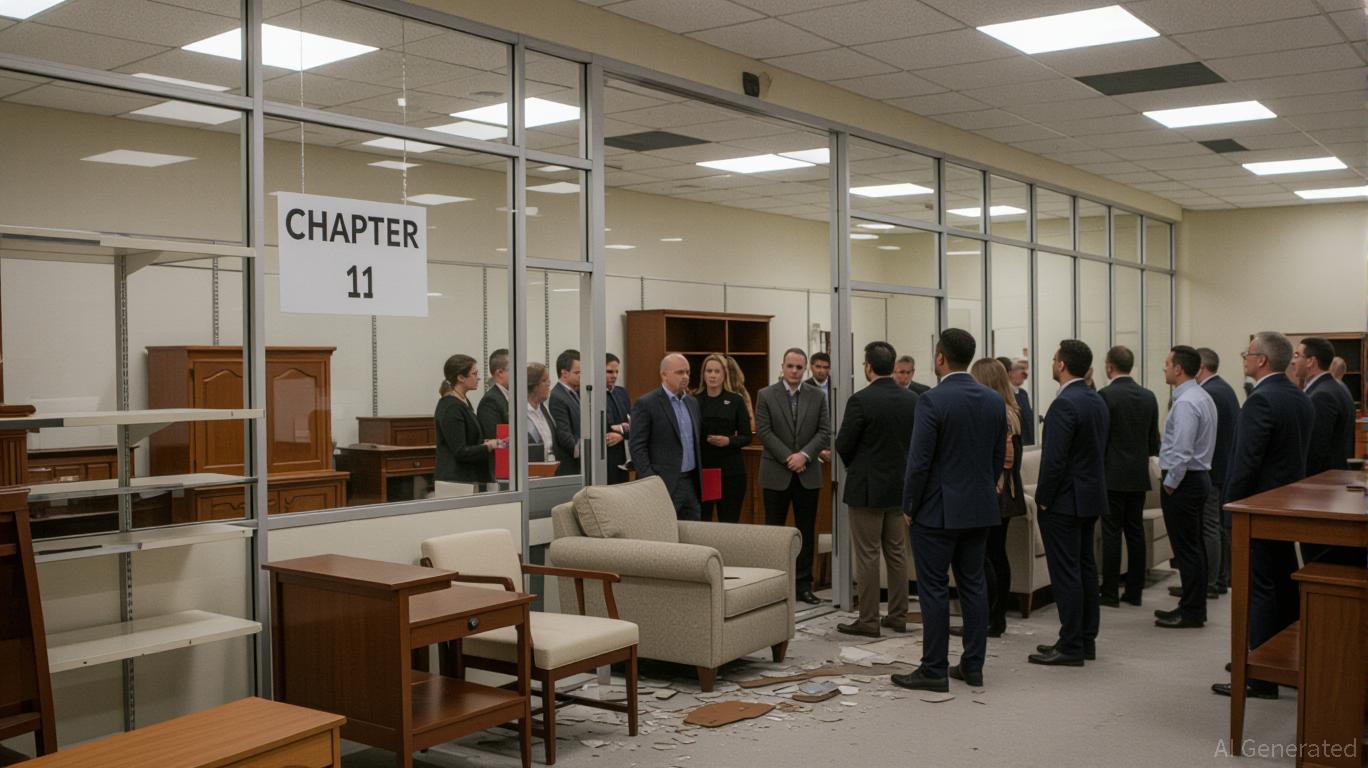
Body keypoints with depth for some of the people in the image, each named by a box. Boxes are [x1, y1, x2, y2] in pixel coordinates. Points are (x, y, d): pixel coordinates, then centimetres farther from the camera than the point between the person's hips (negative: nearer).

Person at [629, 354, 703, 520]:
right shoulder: (646, 404, -7)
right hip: (664, 484, -7)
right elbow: (637, 446, -10)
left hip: (692, 482, 7)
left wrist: (700, 477, 14)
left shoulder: (692, 402, 15)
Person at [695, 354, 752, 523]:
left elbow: (746, 437, 2)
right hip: (700, 468, 0)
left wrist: (728, 441, -15)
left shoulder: (735, 401, 3)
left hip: (730, 470, 0)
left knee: (729, 522, 2)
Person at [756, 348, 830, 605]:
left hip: (808, 474, 2)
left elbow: (825, 432, 1)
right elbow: (763, 431, -7)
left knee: (807, 532, 6)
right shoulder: (766, 395, -1)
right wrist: (788, 458, -13)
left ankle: (803, 585, 13)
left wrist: (804, 455, -13)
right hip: (776, 474, -2)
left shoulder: (817, 396, 6)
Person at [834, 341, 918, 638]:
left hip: (867, 488, -6)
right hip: (900, 486, 6)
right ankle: (898, 616, 19)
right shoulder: (912, 399, 1)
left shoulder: (860, 400, -16)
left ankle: (868, 620, 5)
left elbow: (843, 444, -11)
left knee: (866, 556, 0)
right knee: (897, 553, 13)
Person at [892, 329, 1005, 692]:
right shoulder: (995, 400, 5)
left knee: (934, 590, 0)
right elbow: (999, 457, 10)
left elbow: (919, 461, -16)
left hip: (938, 510, -6)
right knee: (973, 586, 12)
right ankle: (973, 665, 18)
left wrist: (909, 507, -5)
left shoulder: (933, 400, -16)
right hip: (980, 508, 7)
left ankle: (934, 671, 5)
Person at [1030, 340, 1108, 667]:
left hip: (1065, 501, -9)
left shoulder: (1064, 404, -19)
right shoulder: (1097, 401, 10)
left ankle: (1071, 647, 0)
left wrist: (1043, 500, -12)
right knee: (1085, 567, 13)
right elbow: (1100, 452, 14)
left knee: (1065, 573, -4)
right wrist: (1095, 486, 18)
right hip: (1090, 496, 10)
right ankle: (1086, 639, 21)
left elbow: (1054, 459, -22)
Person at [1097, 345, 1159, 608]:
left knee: (1111, 534, -2)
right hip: (1139, 475, 6)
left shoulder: (1105, 395, -13)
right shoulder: (1148, 396, 6)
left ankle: (1110, 593, 1)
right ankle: (1134, 591, 13)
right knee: (1135, 532, 9)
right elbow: (1154, 439, 11)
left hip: (1112, 475, -6)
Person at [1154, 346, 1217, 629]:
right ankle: (1193, 606, 23)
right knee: (1193, 545, 14)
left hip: (1183, 480, -10)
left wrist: (1169, 485, -14)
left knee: (1186, 547, -3)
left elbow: (1182, 452, -25)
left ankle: (1191, 612, 3)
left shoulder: (1185, 403, -20)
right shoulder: (1202, 396, 12)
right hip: (1199, 476, 10)